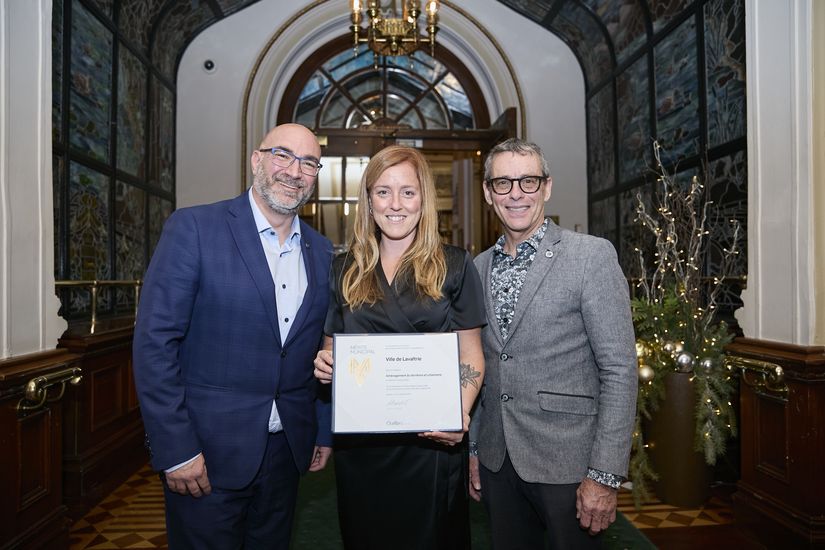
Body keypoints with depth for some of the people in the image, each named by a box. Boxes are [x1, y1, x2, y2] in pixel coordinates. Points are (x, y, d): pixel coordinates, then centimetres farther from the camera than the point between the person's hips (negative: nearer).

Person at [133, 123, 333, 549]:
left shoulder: (321, 252, 5)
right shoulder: (194, 228, -10)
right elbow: (154, 342, -13)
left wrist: (323, 431, 10)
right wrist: (175, 449, -14)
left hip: (286, 449, 5)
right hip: (207, 451, -4)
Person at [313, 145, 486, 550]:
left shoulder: (454, 266, -1)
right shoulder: (345, 270, 6)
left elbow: (470, 356, 0)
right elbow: (331, 346, 14)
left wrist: (460, 414, -17)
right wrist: (324, 364, -9)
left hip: (432, 440, -2)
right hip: (358, 440, 2)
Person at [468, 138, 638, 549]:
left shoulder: (592, 256, -10)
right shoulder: (480, 267, 6)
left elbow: (620, 370, -12)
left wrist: (605, 475, -15)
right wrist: (472, 448, 11)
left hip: (567, 463, -4)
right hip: (497, 461, 5)